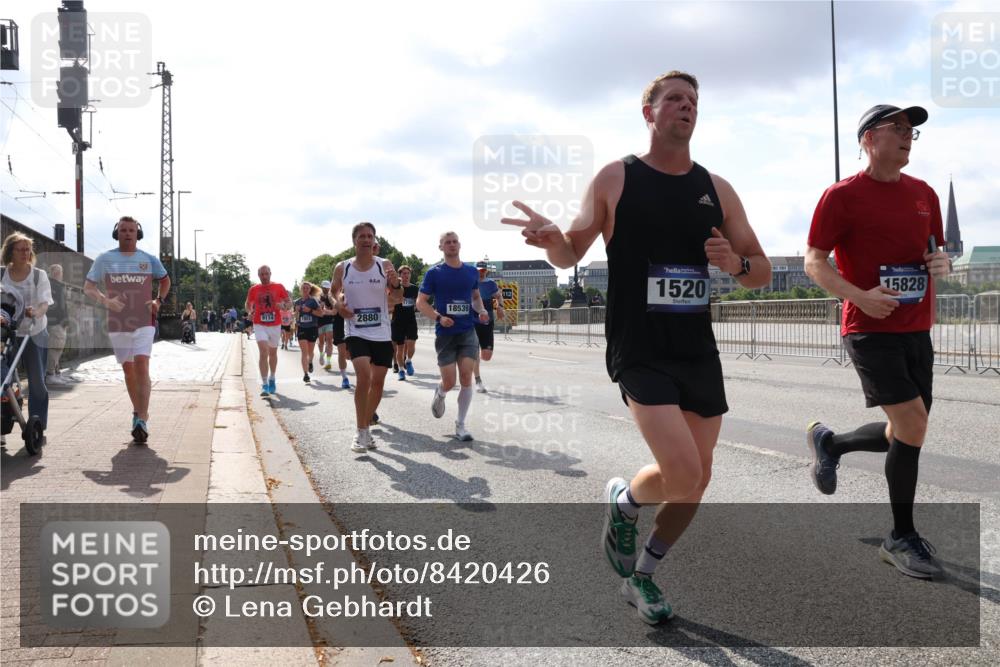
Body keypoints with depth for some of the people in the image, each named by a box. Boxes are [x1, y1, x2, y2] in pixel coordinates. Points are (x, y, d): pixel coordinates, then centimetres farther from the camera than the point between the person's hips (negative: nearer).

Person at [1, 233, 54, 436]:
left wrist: (35, 312, -33)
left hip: (35, 334, -1)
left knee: (37, 382, 2)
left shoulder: (39, 275, -2)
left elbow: (45, 303, -11)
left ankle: (38, 426, 11)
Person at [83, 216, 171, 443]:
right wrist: (105, 300, -16)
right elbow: (88, 287, 4)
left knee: (141, 366, -16)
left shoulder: (149, 259, 4)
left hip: (144, 323, -2)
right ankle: (138, 412, 28)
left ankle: (142, 420, -21)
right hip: (117, 323, 2)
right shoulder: (104, 259, 3)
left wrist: (158, 300, 3)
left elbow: (165, 280, 20)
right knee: (128, 370, 11)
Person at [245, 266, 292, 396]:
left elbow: (289, 302, 2)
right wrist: (250, 311, -6)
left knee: (273, 353, 16)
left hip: (275, 325, 1)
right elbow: (248, 304, 16)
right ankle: (264, 385, -18)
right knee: (263, 352, -16)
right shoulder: (253, 289, 2)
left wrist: (284, 306, -20)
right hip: (260, 325, -1)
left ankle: (272, 378, 37)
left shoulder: (279, 287, -1)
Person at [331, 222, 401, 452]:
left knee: (378, 381, 8)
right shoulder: (342, 268, 0)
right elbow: (333, 291, 16)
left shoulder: (385, 265, -2)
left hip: (382, 334, 2)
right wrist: (337, 303, -6)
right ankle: (361, 433, -10)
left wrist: (396, 284, -29)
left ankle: (367, 422, 30)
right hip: (356, 332, -2)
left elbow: (398, 297, -7)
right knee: (364, 375, -20)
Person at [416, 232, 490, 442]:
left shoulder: (472, 271, 7)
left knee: (466, 377, -7)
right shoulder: (434, 273, -3)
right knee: (449, 382, -3)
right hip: (445, 333, -2)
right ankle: (439, 393, 36)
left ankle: (460, 425, 5)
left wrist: (481, 310, 1)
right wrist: (439, 317, -18)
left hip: (468, 331, 2)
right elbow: (421, 302, -2)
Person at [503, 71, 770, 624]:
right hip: (639, 352, -5)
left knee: (697, 479, 9)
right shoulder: (615, 178, -2)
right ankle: (622, 500, 18)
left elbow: (762, 272, 12)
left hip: (700, 351, 5)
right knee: (682, 474, -18)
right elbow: (570, 254, 5)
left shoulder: (717, 189, 7)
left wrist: (736, 263, -12)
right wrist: (551, 237, -18)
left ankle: (642, 575, 33)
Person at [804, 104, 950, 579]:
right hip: (870, 330, -7)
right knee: (913, 426, -12)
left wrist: (940, 263, -2)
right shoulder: (842, 196, -7)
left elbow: (932, 249, 22)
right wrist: (860, 296, -22)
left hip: (916, 330, 7)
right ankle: (901, 538, 5)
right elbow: (814, 261, -8)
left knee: (905, 435, 10)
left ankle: (829, 442, 38)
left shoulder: (924, 193, 12)